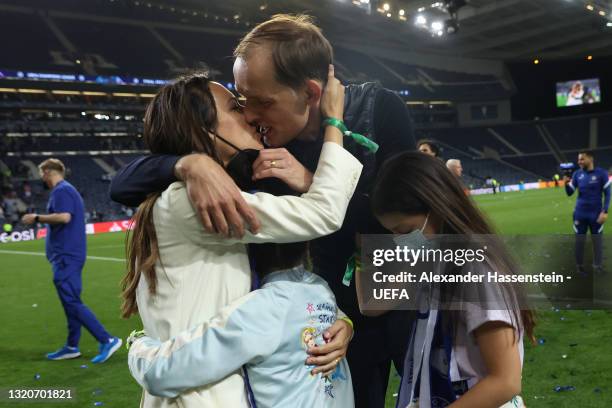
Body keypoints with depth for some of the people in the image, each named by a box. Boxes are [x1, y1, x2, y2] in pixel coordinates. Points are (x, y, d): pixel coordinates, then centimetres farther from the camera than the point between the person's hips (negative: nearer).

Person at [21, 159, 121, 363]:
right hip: (69, 254, 10)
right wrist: (41, 219, 22)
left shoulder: (61, 190, -12)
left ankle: (107, 340, -12)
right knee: (70, 301, 13)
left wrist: (37, 218, -15)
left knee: (72, 302, -11)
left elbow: (64, 216, -25)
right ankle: (72, 347, 21)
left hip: (66, 256, -10)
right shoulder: (67, 190, 19)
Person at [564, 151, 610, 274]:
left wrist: (605, 211, -12)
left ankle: (598, 266, 19)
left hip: (596, 214, -3)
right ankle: (579, 266, 19)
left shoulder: (601, 173, -7)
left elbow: (607, 193, -4)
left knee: (597, 240, 6)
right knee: (579, 240, 8)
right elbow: (570, 193, 5)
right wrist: (566, 183, -16)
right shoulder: (577, 174, 2)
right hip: (580, 213, 3)